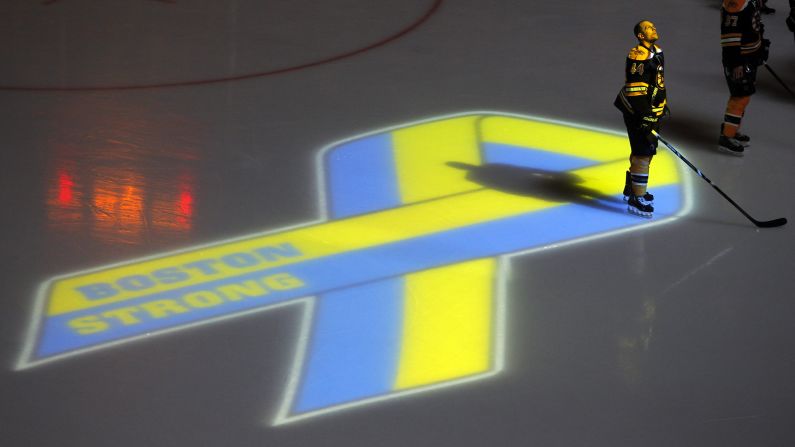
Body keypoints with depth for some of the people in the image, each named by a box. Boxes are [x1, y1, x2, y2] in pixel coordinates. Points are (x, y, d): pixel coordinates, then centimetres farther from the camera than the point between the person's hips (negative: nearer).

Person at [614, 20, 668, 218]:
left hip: (652, 111, 10)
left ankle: (631, 188, 38)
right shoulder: (638, 56, -21)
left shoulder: (657, 52, 11)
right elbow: (635, 88, -25)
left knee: (646, 150, 21)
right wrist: (644, 116, -26)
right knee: (643, 154, -10)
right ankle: (636, 200, -5)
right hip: (637, 112, -10)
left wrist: (663, 105, 29)